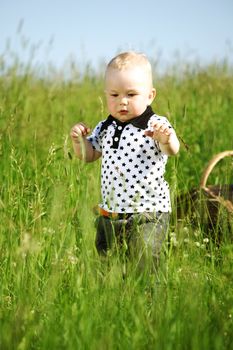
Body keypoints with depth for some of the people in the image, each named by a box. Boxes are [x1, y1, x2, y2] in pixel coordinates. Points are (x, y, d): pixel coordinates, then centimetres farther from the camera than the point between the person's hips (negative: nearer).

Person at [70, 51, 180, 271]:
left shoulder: (156, 125, -11)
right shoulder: (106, 128, 7)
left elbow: (172, 150, -27)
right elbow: (88, 155, 18)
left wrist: (166, 139, -49)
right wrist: (79, 140, -2)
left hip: (148, 214, -6)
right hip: (109, 214, 6)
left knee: (143, 259, -17)